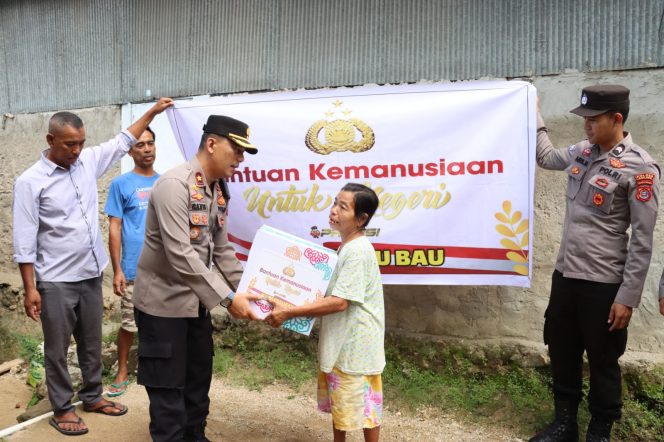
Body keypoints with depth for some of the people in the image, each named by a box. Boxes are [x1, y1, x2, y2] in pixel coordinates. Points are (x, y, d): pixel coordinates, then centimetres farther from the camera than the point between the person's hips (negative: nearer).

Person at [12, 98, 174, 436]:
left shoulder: (88, 162, 3)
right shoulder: (30, 181, -12)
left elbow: (122, 142, 17)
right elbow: (24, 240, -12)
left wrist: (153, 111, 14)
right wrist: (30, 288, -13)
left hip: (91, 274, 6)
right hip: (56, 281, -5)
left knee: (92, 343, 18)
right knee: (57, 349, 9)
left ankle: (92, 396, 34)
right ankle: (61, 409, 24)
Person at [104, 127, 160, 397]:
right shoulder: (121, 184, -2)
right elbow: (114, 228, -4)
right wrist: (116, 270, -8)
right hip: (135, 269, -3)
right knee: (130, 324, 7)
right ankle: (122, 371, 25)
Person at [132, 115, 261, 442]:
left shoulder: (220, 190, 3)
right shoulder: (174, 185, -23)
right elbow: (180, 255, -29)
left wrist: (245, 290, 0)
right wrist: (227, 298, -28)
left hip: (196, 301, 8)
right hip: (164, 301, -8)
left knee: (199, 379, 20)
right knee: (168, 387, 6)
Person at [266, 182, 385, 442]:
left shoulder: (358, 251, -23)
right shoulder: (347, 247, 8)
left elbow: (339, 302, -27)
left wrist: (288, 313, -26)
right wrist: (295, 309, 10)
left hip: (356, 344, -9)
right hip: (339, 341, 9)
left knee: (362, 403, 8)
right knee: (338, 401, 22)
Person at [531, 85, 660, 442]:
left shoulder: (639, 167, -14)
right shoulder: (581, 152, 5)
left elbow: (642, 240, -14)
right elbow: (545, 157, 28)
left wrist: (628, 296, -15)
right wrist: (534, 116, 26)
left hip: (603, 283, -6)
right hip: (565, 274, 7)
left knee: (602, 361, 10)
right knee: (561, 352, 17)